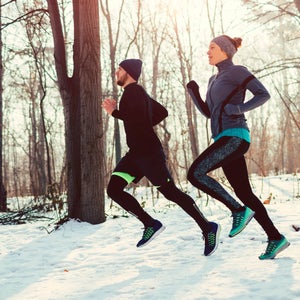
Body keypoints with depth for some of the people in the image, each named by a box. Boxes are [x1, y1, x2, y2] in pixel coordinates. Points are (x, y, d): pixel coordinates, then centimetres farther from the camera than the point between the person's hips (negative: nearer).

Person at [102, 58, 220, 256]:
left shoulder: (134, 90, -10)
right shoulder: (136, 92, 20)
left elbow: (138, 118, -24)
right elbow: (162, 112, 28)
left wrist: (114, 112, -12)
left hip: (149, 152, -10)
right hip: (136, 153, 10)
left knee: (170, 192, -5)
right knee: (114, 190, -1)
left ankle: (208, 229, 5)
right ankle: (151, 224, 1)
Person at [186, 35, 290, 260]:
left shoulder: (237, 72, -1)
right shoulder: (214, 80, 23)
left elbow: (263, 94, -7)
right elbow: (208, 113, 24)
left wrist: (240, 109, -18)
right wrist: (193, 92, 12)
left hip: (235, 137, -9)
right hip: (224, 139, 9)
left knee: (195, 173, -19)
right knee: (243, 192, 5)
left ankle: (239, 210, -10)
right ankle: (276, 239, 9)